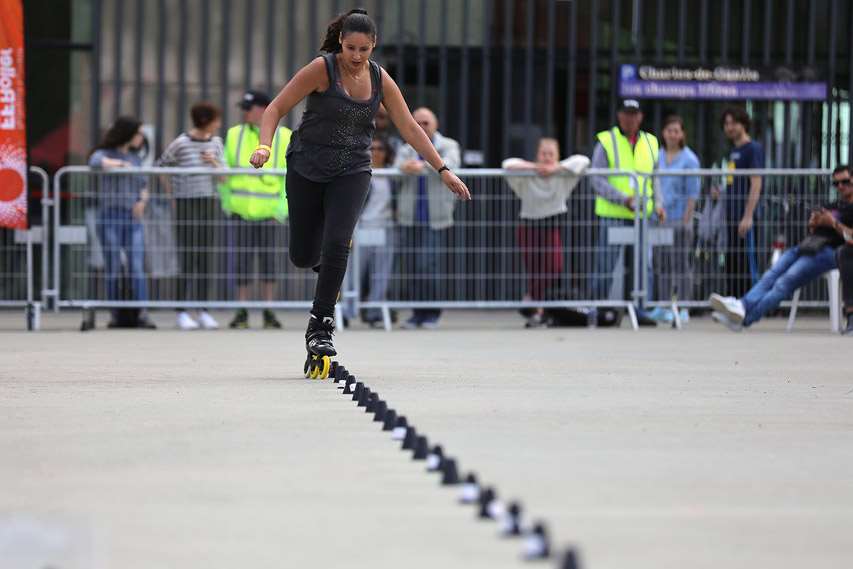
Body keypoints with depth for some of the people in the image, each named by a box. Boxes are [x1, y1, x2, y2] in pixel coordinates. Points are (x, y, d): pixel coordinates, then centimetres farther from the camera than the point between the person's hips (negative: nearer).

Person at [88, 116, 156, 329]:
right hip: (109, 217, -4)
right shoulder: (103, 153, 0)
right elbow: (96, 162, -23)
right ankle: (115, 315, 3)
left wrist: (142, 201, 1)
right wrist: (120, 164, -23)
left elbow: (143, 186, 20)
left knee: (138, 266, -7)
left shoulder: (135, 158, 15)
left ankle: (142, 315, -12)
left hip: (133, 218, 4)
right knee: (112, 267, -2)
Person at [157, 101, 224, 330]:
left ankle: (203, 311, 8)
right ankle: (182, 313, -4)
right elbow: (160, 167, 2)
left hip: (209, 204, 4)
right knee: (187, 257, -6)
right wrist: (172, 194, 2)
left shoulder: (216, 143, 5)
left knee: (206, 257, 3)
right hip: (186, 205, -4)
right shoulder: (180, 144, -9)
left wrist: (214, 163, -15)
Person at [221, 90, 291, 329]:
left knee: (268, 260, 2)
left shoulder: (283, 138, 2)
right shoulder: (234, 135, 7)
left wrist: (282, 209, -4)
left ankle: (269, 312, 9)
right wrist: (226, 202, 5)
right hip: (240, 210, 1)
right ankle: (242, 312, 6)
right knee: (242, 260, 1)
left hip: (269, 211, -1)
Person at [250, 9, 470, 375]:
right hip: (307, 169, -1)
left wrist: (443, 170, 0)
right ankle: (328, 263, 40)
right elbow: (276, 108, -12)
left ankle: (320, 327, -11)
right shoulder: (322, 69, -12)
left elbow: (410, 128, 4)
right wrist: (264, 146, -29)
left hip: (352, 172, 1)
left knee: (336, 244, -19)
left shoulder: (380, 80, 0)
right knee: (302, 256, 2)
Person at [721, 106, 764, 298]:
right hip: (732, 218, 9)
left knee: (747, 266, -9)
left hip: (745, 219, -9)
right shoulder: (734, 152, 20)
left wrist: (748, 217, -20)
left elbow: (755, 185, -14)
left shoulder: (753, 149, -7)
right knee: (731, 266, 10)